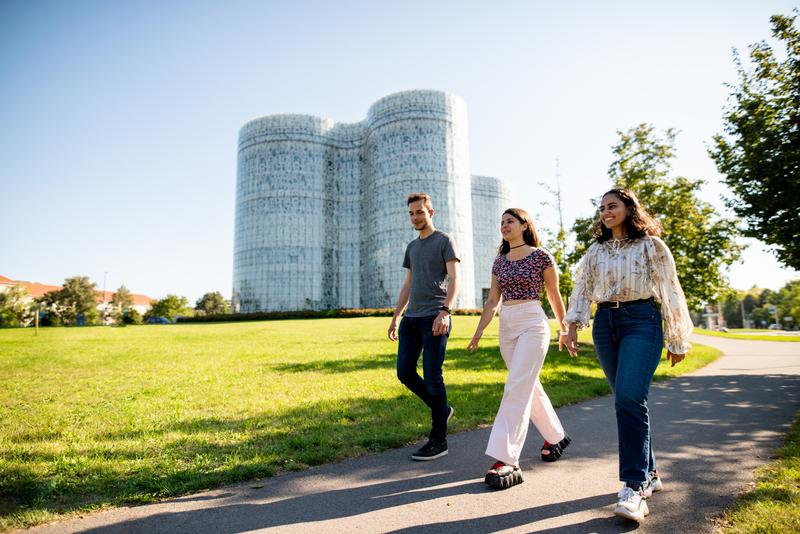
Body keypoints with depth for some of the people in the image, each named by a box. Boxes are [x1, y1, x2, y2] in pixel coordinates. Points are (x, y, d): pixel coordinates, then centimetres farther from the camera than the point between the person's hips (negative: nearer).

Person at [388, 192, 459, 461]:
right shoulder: (412, 247, 21)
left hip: (434, 318, -7)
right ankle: (442, 409, 26)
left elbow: (454, 278, -8)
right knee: (405, 372, 5)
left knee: (432, 378, -5)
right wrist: (395, 318, 19)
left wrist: (445, 311, -22)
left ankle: (438, 441, 7)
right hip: (411, 318, 7)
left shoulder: (444, 241, 2)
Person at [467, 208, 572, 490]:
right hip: (507, 326, 6)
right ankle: (556, 436, 37)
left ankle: (507, 461, -13)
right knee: (530, 387, 16)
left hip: (532, 324, -6)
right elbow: (492, 301, 12)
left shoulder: (540, 256, -3)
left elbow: (554, 296, 3)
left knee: (516, 389, -15)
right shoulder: (499, 261, 12)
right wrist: (478, 333, 5)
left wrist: (565, 330, 9)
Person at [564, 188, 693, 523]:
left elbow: (670, 292, 2)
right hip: (605, 323, 5)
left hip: (641, 321, -5)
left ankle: (634, 487, -15)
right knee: (626, 401, 8)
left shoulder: (651, 246, 3)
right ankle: (649, 474, 22)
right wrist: (573, 324, -6)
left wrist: (677, 340, 0)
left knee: (629, 397, -20)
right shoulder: (596, 250, 15)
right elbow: (582, 289, 9)